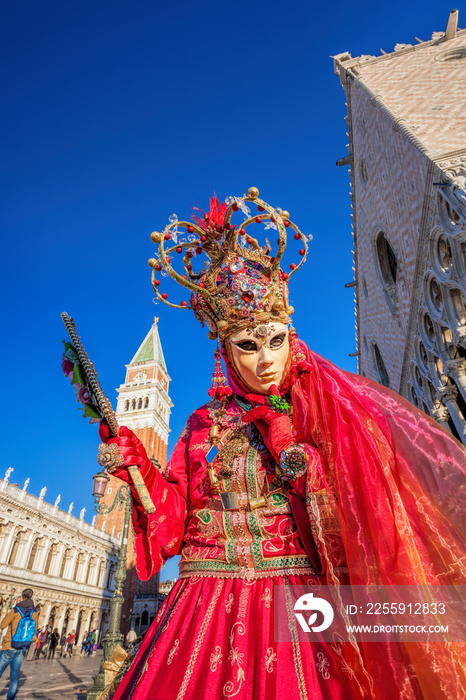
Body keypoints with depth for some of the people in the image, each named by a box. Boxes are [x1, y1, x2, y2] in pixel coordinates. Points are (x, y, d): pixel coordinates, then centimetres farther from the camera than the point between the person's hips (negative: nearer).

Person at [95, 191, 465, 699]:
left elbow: (350, 514, -11)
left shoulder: (326, 410, -3)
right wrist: (135, 468, -9)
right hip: (209, 610, 2)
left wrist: (283, 436, -17)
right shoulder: (204, 426, 3)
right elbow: (173, 524, 5)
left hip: (299, 603, -1)